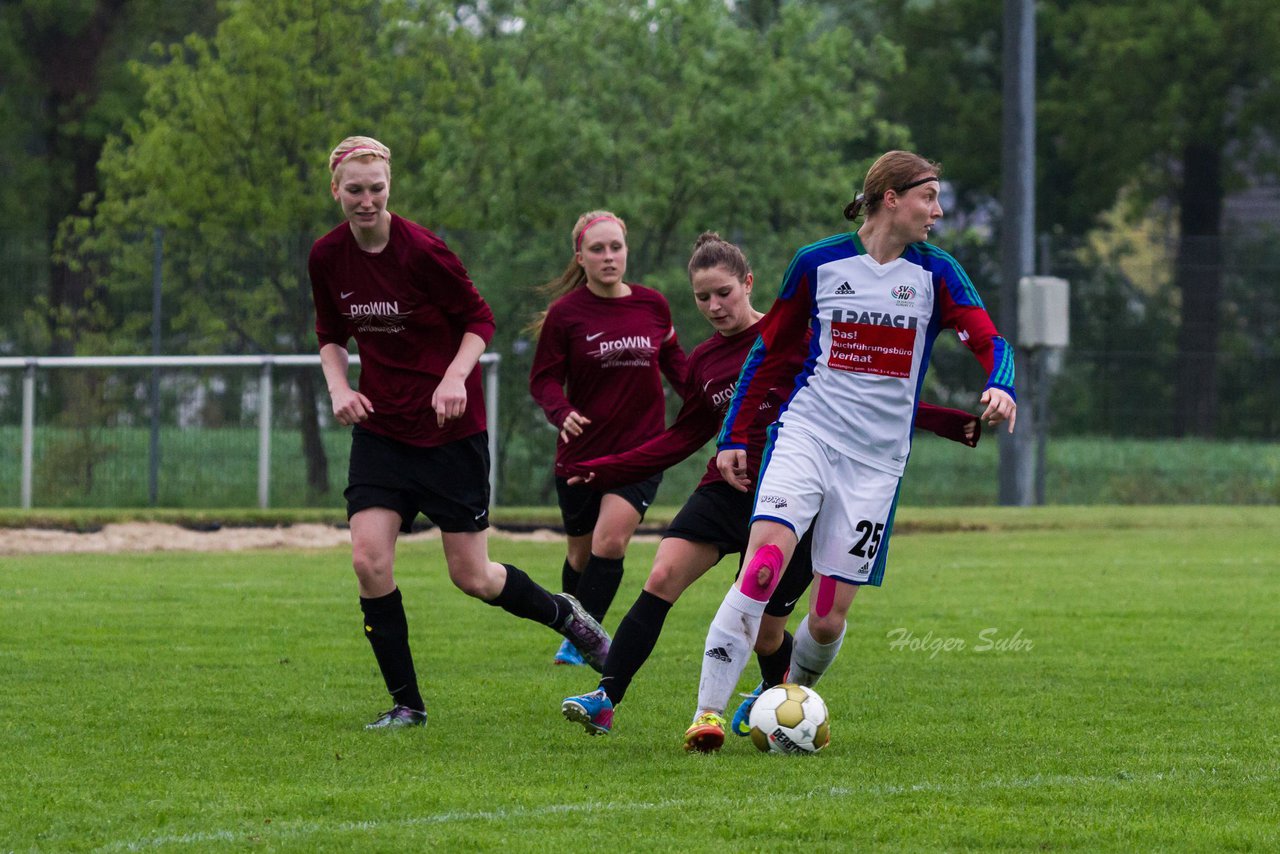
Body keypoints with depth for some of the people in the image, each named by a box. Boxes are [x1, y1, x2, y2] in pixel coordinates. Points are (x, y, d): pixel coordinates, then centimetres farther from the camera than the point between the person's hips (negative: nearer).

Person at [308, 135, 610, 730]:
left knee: (472, 578, 0)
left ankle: (566, 615, 31)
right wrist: (339, 387, -5)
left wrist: (454, 377, -22)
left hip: (449, 430, -4)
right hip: (381, 428, 4)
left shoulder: (422, 251, -17)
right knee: (368, 559, -12)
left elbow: (479, 321, -6)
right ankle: (406, 703, 1)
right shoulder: (327, 257, -2)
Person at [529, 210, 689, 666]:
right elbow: (544, 379, -4)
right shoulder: (565, 313, -7)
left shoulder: (652, 305, 1)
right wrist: (562, 414, -24)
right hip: (582, 451, 0)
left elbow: (672, 359, 18)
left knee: (610, 540, -18)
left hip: (640, 448, 0)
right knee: (582, 552, 11)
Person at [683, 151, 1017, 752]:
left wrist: (1000, 387, -26)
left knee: (828, 619, -2)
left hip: (877, 459, 1)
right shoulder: (818, 263, 3)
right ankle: (708, 712, -23)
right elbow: (770, 351, 12)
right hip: (807, 432, -1)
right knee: (764, 561, -25)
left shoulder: (935, 273, 5)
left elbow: (988, 342, -3)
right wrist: (735, 436, 9)